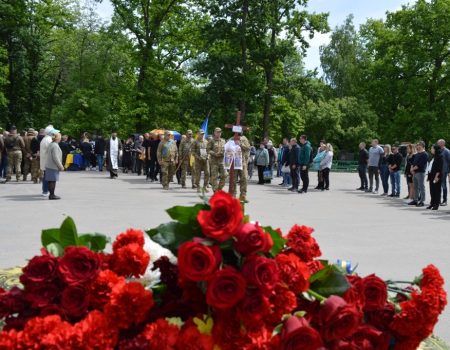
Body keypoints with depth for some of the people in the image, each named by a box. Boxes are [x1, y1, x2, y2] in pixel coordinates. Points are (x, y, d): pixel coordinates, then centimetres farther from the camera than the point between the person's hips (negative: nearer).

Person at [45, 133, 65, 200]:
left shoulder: (51, 144, 14)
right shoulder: (55, 146, -17)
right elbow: (55, 158, -21)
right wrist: (60, 166, -14)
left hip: (49, 166, 10)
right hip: (53, 166, -10)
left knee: (51, 181, 12)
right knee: (53, 181, -5)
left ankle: (51, 194, 18)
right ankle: (52, 195, -2)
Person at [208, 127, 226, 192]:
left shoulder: (223, 141, 16)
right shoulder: (211, 141, 1)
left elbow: (225, 149, 21)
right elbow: (208, 150, -5)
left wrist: (223, 153, -1)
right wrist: (215, 154, -18)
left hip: (222, 160, 5)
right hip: (214, 160, -5)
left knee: (224, 175, 0)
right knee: (214, 176, -4)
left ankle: (220, 189, 15)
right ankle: (215, 190, 1)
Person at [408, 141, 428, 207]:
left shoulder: (424, 154, -11)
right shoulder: (417, 154, 18)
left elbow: (420, 164, -19)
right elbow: (413, 162, 17)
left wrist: (413, 169, -11)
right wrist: (412, 168, 0)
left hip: (420, 172, -9)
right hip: (415, 172, 9)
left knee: (421, 187, -5)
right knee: (415, 187, 13)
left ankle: (422, 201, -3)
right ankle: (415, 200, 20)